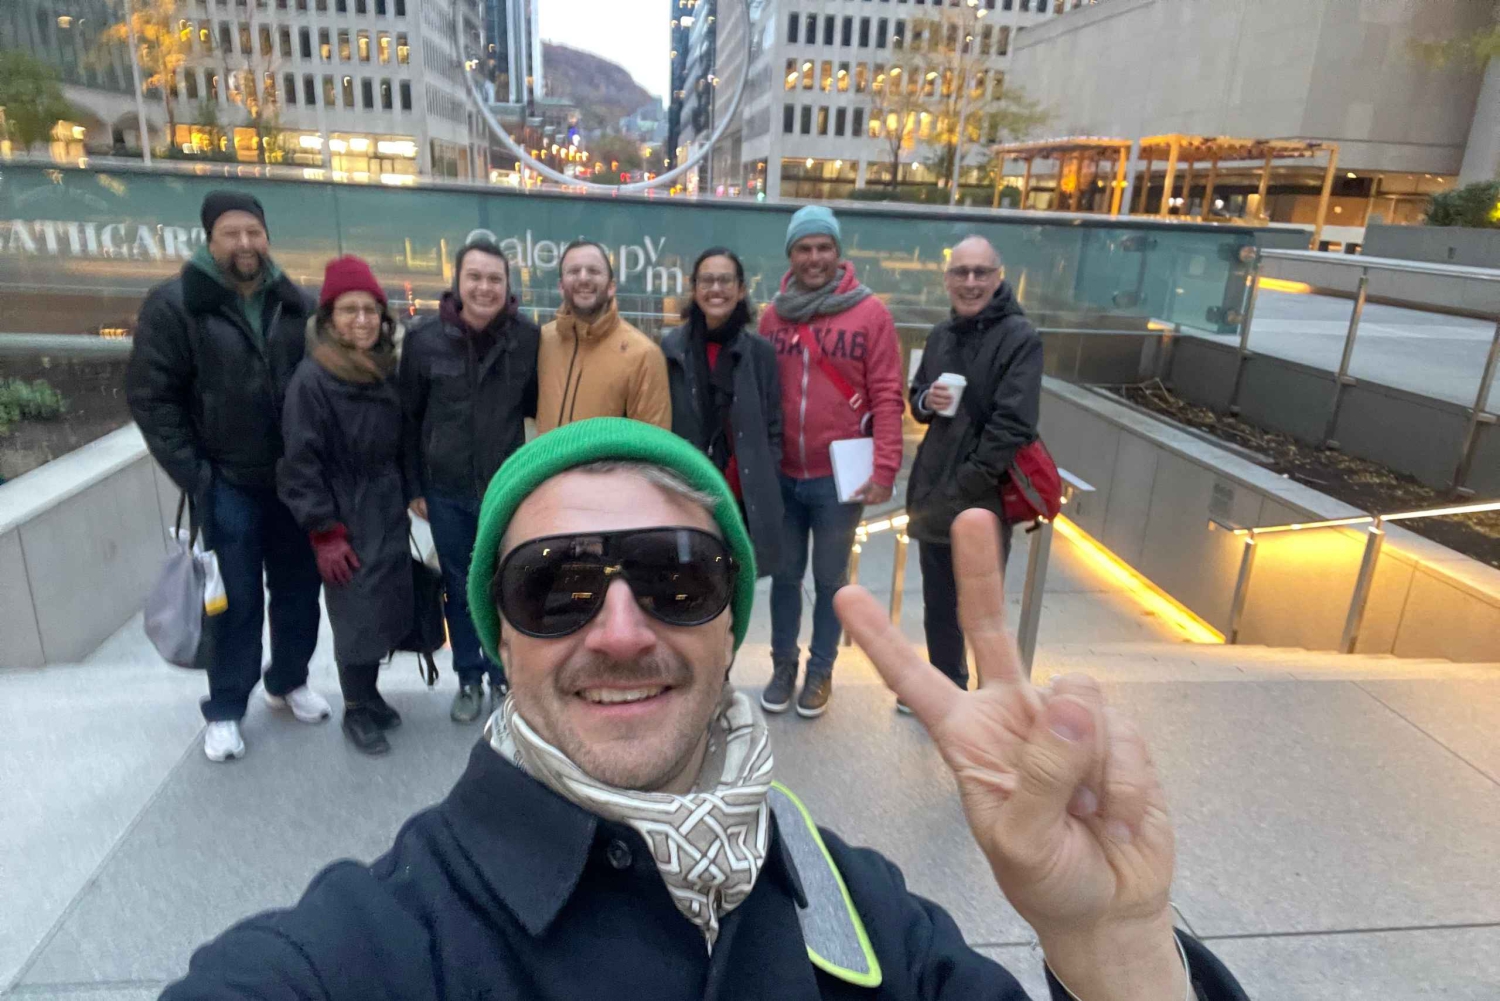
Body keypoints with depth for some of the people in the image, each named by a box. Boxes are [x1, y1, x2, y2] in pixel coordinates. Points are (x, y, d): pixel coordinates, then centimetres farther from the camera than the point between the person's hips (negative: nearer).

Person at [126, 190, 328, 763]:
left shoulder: (295, 305, 5)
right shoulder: (175, 304, -7)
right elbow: (150, 396, -7)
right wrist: (192, 474, -12)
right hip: (227, 484, -3)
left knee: (299, 589, 13)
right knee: (237, 601, 4)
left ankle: (288, 682, 34)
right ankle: (224, 710, 22)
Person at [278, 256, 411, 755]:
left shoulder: (387, 370, 6)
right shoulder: (312, 377, -13)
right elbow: (300, 462, -14)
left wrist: (406, 501, 12)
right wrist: (325, 533, -16)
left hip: (390, 512, 6)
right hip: (347, 517, -6)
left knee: (386, 607, 10)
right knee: (358, 611, 0)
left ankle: (368, 693, 29)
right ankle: (357, 709, 19)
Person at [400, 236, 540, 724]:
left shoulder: (529, 337, -9)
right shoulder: (424, 337, -7)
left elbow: (538, 406, 4)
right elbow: (408, 416, 1)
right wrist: (414, 485, 1)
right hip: (446, 489, 1)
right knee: (459, 588, 14)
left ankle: (503, 677, 30)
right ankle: (469, 678, 31)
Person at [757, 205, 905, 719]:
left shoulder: (871, 313, -6)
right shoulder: (773, 314, 4)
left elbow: (887, 396, -8)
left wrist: (885, 469, -15)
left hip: (839, 477, -3)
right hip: (781, 475, 3)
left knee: (830, 580, 13)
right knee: (785, 576, 16)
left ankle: (820, 671, 30)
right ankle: (783, 664, 33)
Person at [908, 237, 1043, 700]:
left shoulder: (1020, 338, -12)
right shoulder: (941, 334, 8)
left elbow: (1013, 426, -20)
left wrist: (960, 490, -19)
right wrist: (927, 401, -6)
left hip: (983, 504, -6)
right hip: (934, 496, 6)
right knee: (938, 606, 19)